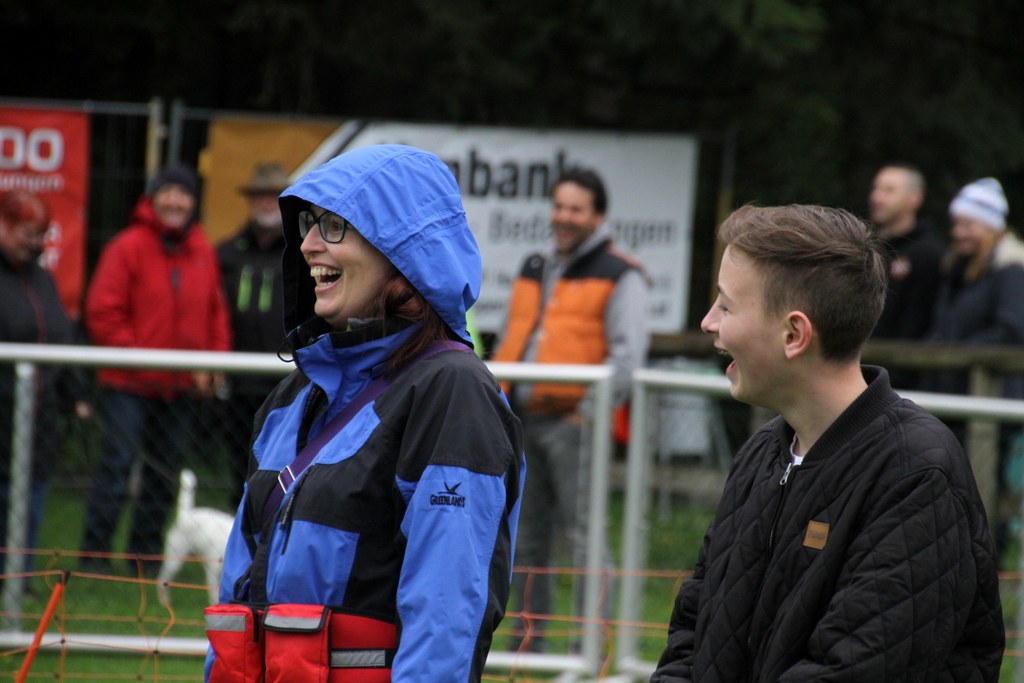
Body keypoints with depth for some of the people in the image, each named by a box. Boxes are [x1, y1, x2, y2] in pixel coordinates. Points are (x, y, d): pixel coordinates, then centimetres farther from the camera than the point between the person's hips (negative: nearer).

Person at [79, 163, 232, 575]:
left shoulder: (203, 253, 8)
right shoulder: (127, 248, -8)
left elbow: (216, 313, 14)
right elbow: (102, 314, -10)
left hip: (181, 387, 5)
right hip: (128, 385, -5)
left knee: (165, 474, 9)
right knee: (117, 464, -8)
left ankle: (147, 553, 19)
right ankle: (95, 553, -2)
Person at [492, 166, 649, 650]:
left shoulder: (619, 277, 0)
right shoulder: (534, 271, 20)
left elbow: (628, 353, -9)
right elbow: (509, 346, 26)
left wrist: (592, 411, -16)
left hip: (573, 424, -7)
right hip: (521, 423, 7)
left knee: (582, 537, -9)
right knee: (526, 538, 9)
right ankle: (528, 642, 15)